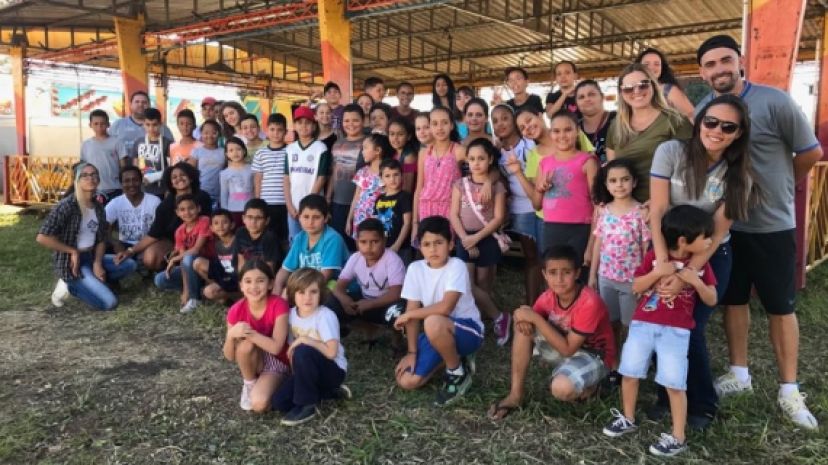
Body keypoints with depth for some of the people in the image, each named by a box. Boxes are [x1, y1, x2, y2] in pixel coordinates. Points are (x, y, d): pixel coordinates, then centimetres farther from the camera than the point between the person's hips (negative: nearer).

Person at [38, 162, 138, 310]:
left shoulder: (98, 207, 6)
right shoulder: (66, 206, -17)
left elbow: (101, 240, 9)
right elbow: (42, 237, -21)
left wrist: (97, 263, -7)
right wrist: (73, 252, -16)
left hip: (91, 257, 7)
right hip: (71, 263, -7)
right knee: (109, 302, -18)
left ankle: (92, 281, 4)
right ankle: (69, 285, 1)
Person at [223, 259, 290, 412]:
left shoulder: (278, 305, -22)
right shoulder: (236, 311, -13)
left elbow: (276, 347, -28)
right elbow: (230, 357, -10)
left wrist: (249, 333, -35)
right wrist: (232, 335, -30)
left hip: (277, 363, -3)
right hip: (253, 362, 3)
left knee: (259, 404, -29)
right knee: (245, 343, -31)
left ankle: (262, 386, 6)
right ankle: (249, 384, -4)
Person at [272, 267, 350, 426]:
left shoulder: (326, 316, -22)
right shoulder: (291, 314, -3)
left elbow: (331, 352, -29)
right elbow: (291, 347, 5)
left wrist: (305, 340, -25)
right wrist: (296, 372, -6)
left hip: (333, 370, -7)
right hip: (307, 370, 7)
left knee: (303, 352, -33)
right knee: (279, 402, -10)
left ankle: (306, 405, -15)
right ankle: (329, 391, 8)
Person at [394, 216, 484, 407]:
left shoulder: (456, 266, -20)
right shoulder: (415, 269, -4)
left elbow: (446, 307, -32)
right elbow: (413, 311, -4)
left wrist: (407, 315, -19)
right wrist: (412, 352, -9)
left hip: (468, 330, -6)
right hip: (437, 333, 6)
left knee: (433, 322, -38)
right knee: (406, 381, -9)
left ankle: (458, 372, -10)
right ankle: (452, 356, 16)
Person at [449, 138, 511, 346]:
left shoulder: (497, 186, 0)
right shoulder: (460, 184, 6)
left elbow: (499, 218, -6)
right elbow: (454, 215, 1)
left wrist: (476, 237, -15)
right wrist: (465, 237, -12)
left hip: (487, 239, -2)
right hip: (464, 239, 2)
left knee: (484, 286, 2)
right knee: (467, 285, -7)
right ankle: (499, 317, 7)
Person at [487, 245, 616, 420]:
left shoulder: (589, 302, -30)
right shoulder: (548, 297, -11)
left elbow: (568, 349, -29)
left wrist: (536, 318, -32)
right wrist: (526, 317, -26)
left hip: (592, 356, -6)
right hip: (564, 347, 7)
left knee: (561, 388, -36)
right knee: (523, 322, -14)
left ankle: (588, 385, 3)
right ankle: (515, 395, -8)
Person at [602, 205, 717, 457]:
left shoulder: (701, 264, 0)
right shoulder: (654, 256, -3)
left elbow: (711, 300, 1)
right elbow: (636, 287, -4)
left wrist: (695, 281, -16)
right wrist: (657, 272, -19)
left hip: (676, 331, -1)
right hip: (643, 324, 1)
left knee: (674, 383, -3)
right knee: (629, 373, 8)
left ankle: (678, 437, 11)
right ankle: (628, 419, 29)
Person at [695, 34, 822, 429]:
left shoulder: (774, 101, -13)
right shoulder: (703, 110, 0)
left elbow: (811, 153, -5)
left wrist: (775, 187, 7)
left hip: (772, 225, -4)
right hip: (725, 224, 4)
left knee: (780, 307, 7)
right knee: (733, 300, 14)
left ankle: (788, 391, 19)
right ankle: (739, 374, 30)